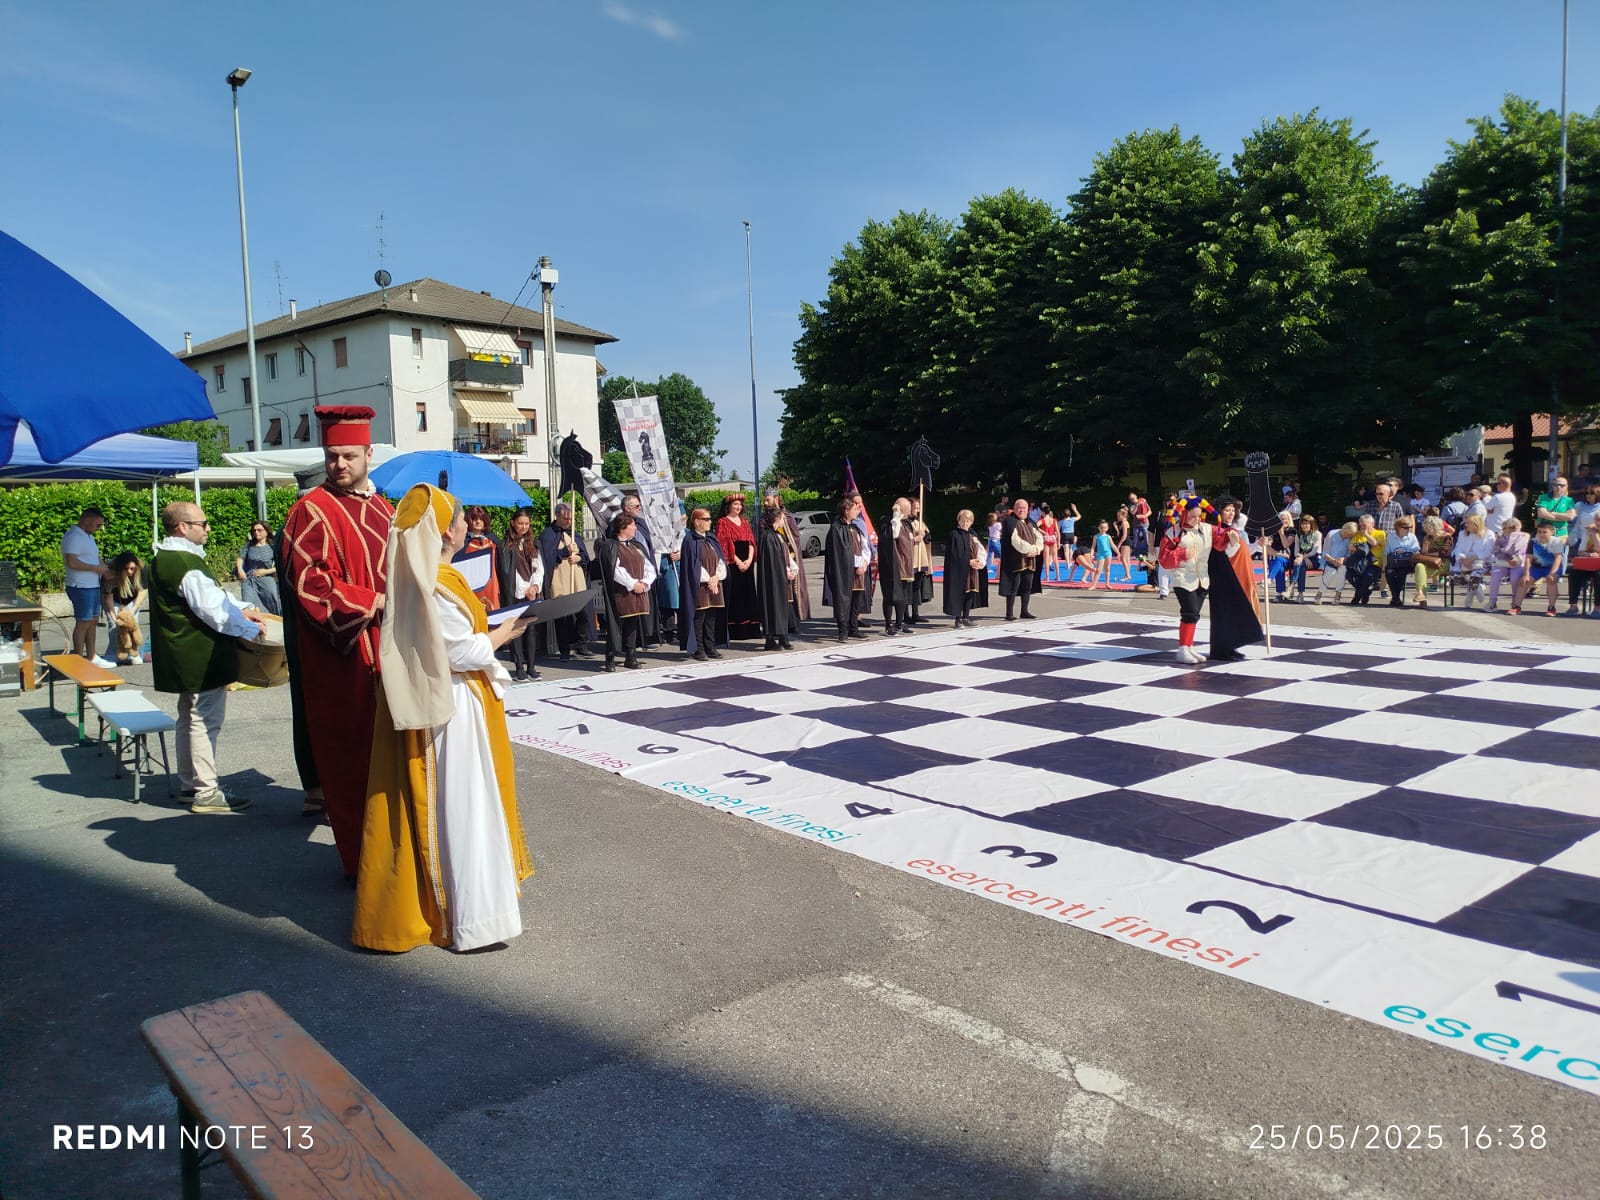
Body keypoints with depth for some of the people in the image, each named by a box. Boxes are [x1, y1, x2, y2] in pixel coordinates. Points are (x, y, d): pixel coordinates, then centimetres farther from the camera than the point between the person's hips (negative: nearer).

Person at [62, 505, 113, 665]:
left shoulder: (87, 536, 16)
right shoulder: (73, 537, -15)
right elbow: (72, 562, -25)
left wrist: (105, 569, 7)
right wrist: (97, 568, -19)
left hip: (93, 586, 10)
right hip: (82, 587, -10)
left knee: (93, 621, 14)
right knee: (83, 623, -4)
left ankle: (91, 657, 22)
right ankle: (79, 661, 3)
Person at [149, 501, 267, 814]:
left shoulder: (165, 559, 12)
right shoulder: (187, 564, -21)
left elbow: (210, 595, 17)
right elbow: (213, 610, -22)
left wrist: (241, 611, 9)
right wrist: (252, 629, -10)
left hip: (183, 659, 11)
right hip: (201, 658, -11)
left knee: (189, 718, 19)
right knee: (205, 721, -4)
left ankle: (188, 784, 30)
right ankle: (206, 793, 1)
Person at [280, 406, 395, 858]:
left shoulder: (381, 507, 16)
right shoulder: (313, 511, -8)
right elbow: (310, 582, -17)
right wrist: (374, 603, -19)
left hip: (386, 650, 7)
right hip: (343, 655, -7)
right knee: (350, 756, -1)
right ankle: (361, 859, 9)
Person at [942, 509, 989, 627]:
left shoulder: (973, 535, 13)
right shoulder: (954, 535, -7)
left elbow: (982, 551, 10)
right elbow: (954, 554, -13)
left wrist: (980, 562, -9)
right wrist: (968, 562, -16)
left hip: (972, 570, 7)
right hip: (959, 570, -7)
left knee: (970, 593, 8)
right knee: (959, 594, -4)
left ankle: (966, 618, 17)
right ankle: (958, 619, 3)